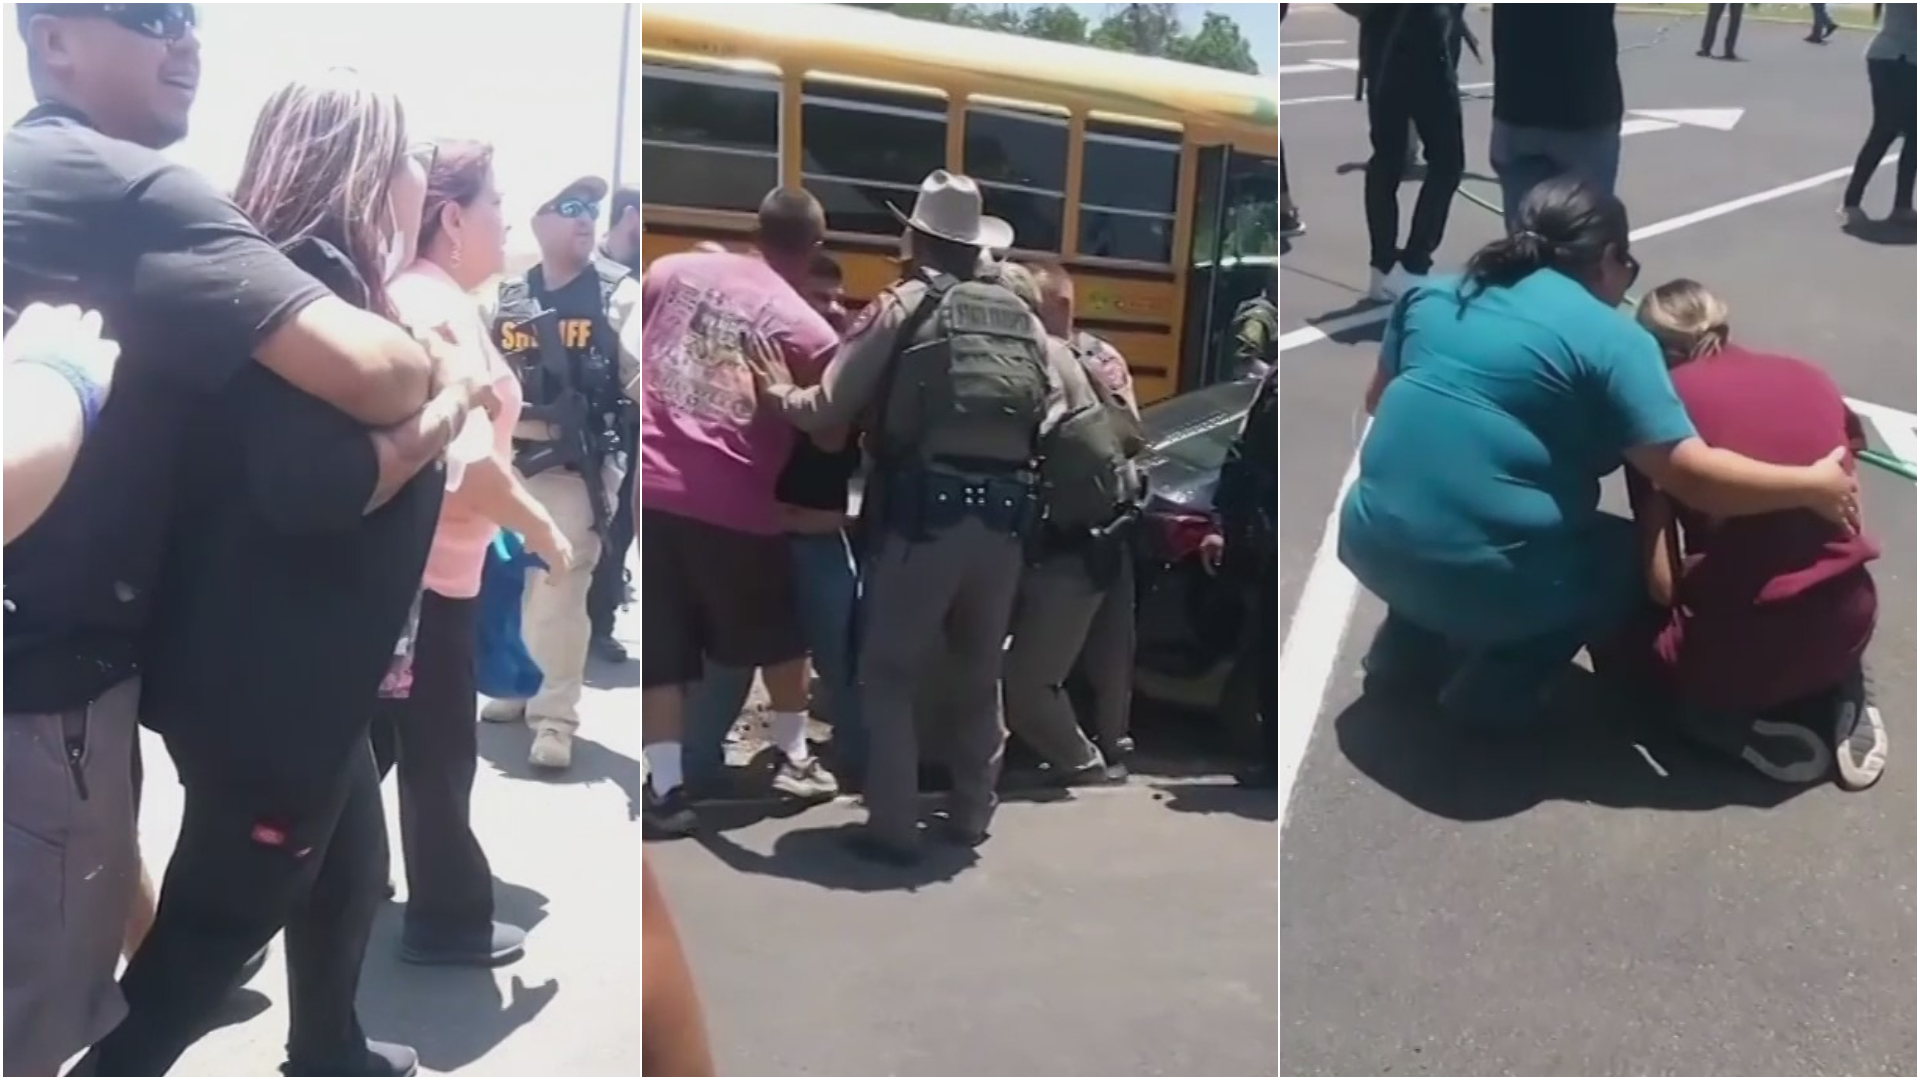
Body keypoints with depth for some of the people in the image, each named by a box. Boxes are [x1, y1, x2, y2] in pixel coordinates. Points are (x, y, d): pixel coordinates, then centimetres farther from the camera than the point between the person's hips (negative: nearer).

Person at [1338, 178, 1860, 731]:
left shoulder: (1434, 295, 10)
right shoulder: (1612, 340, -5)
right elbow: (1693, 477, -9)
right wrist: (1814, 486, 4)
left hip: (1371, 546, 5)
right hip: (1484, 581, -5)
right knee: (1635, 554, 21)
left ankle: (1407, 652, 25)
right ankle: (1496, 688, 11)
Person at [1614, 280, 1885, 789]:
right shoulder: (1812, 377, 8)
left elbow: (1661, 582, -8)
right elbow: (1846, 516, 14)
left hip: (1736, 652, -5)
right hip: (1847, 627, 5)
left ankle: (1747, 729, 6)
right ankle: (1842, 698, 13)